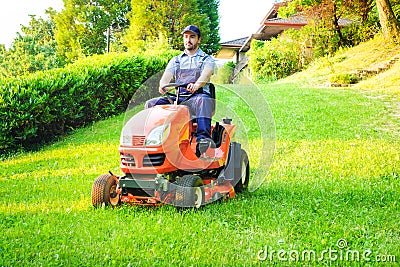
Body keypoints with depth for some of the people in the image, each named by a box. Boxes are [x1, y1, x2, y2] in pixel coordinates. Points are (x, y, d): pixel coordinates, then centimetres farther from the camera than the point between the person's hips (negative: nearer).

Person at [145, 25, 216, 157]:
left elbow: (205, 76, -10)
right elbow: (166, 76, 5)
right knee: (151, 104, -18)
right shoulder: (176, 60, 24)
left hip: (197, 97, -4)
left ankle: (203, 138, -59)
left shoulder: (207, 59, 13)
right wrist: (163, 85, -22)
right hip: (178, 98, 4)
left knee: (203, 101, -41)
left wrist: (196, 85, -35)